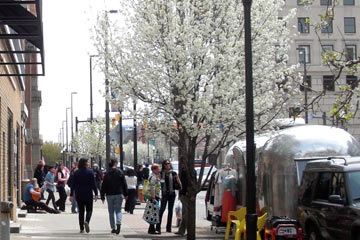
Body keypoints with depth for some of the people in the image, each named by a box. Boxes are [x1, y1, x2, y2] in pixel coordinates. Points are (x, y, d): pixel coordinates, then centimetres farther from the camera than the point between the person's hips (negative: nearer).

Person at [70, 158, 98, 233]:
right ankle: (86, 221, -22)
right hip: (88, 194, -2)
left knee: (81, 211, 10)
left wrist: (71, 195, 6)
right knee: (89, 210, 8)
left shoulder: (76, 173, 2)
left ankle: (81, 228, 8)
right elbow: (93, 184, -7)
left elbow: (73, 184, 3)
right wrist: (96, 194, -4)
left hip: (79, 195, 2)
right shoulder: (90, 172, -5)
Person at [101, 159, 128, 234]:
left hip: (109, 195, 1)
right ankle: (118, 224, -22)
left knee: (111, 211, 9)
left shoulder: (107, 174, 1)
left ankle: (113, 228, 8)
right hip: (119, 194, -1)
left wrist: (102, 197, 8)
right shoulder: (120, 172, -1)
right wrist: (125, 194, 8)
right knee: (118, 210, 3)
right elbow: (124, 184, 0)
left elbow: (103, 186, 2)